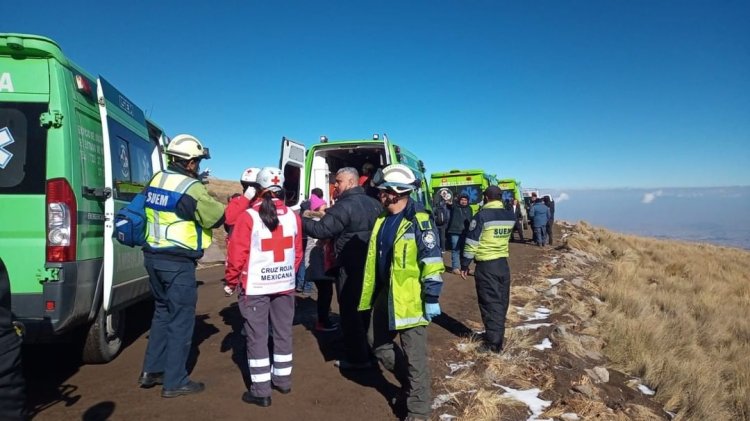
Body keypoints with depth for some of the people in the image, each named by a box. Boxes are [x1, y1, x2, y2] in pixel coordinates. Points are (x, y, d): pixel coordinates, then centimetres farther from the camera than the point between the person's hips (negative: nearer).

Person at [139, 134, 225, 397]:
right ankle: (174, 382, 13)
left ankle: (151, 371, 30)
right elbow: (217, 217, -9)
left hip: (153, 257, 8)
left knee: (162, 312, 22)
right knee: (181, 319, 3)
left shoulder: (156, 180, 8)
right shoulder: (191, 188, -16)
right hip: (178, 263, -8)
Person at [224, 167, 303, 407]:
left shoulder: (249, 216, -12)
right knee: (283, 333, 16)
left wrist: (231, 281, 3)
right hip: (285, 284, 4)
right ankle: (283, 380, 30)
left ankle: (261, 391, 11)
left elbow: (237, 253, -11)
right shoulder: (293, 216, 0)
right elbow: (297, 253, 6)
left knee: (257, 337, 6)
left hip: (255, 286, -4)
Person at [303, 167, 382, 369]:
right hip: (371, 264, 9)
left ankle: (357, 358, 10)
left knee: (350, 310, 2)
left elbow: (321, 230, -24)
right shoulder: (374, 203, 10)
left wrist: (300, 220, -13)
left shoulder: (344, 205, -18)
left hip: (350, 267, -8)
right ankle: (370, 350, 30)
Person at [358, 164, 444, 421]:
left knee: (414, 356, 1)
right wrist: (371, 293, 20)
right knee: (377, 342, 20)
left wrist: (432, 297, -19)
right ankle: (409, 381, 40)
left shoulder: (419, 220, -17)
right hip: (386, 294, 9)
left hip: (410, 297, -9)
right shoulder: (382, 220, 8)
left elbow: (432, 261, -18)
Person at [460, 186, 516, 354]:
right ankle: (497, 337, 25)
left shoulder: (482, 216, -13)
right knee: (501, 302, 14)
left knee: (490, 303, 0)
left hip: (486, 265, -6)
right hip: (503, 263, 6)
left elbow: (472, 242, -12)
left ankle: (493, 342, 3)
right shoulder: (510, 216, 4)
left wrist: (464, 265, -5)